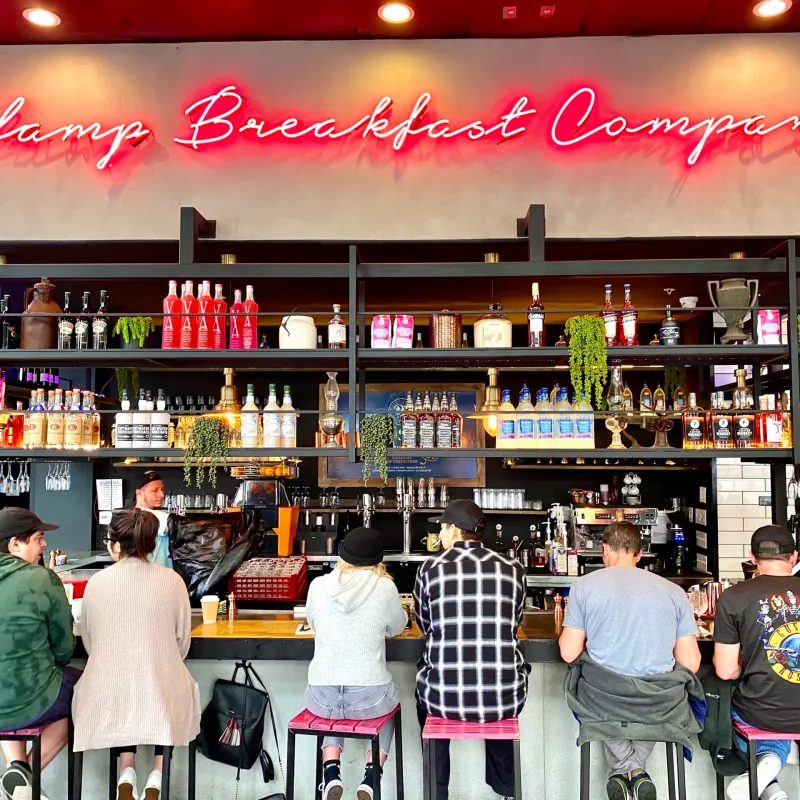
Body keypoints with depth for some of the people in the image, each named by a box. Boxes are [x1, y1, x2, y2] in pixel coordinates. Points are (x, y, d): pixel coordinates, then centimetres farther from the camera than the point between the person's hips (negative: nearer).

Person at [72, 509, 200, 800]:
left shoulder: (95, 583, -4)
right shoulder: (172, 580, -7)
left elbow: (89, 643, 8)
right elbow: (182, 640, 2)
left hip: (107, 698, 1)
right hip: (160, 696, -1)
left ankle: (126, 774, 18)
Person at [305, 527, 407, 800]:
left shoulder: (318, 585, -3)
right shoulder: (385, 587, -8)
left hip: (322, 697, 2)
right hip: (369, 697, -1)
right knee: (388, 704, 34)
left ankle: (331, 775, 17)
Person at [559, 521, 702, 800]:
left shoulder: (584, 585, -5)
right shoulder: (673, 591, 0)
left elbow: (569, 653, -5)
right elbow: (690, 662, 1)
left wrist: (563, 630, 17)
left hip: (602, 701, -1)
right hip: (660, 704, 1)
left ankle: (622, 769, 14)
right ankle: (636, 770, 16)